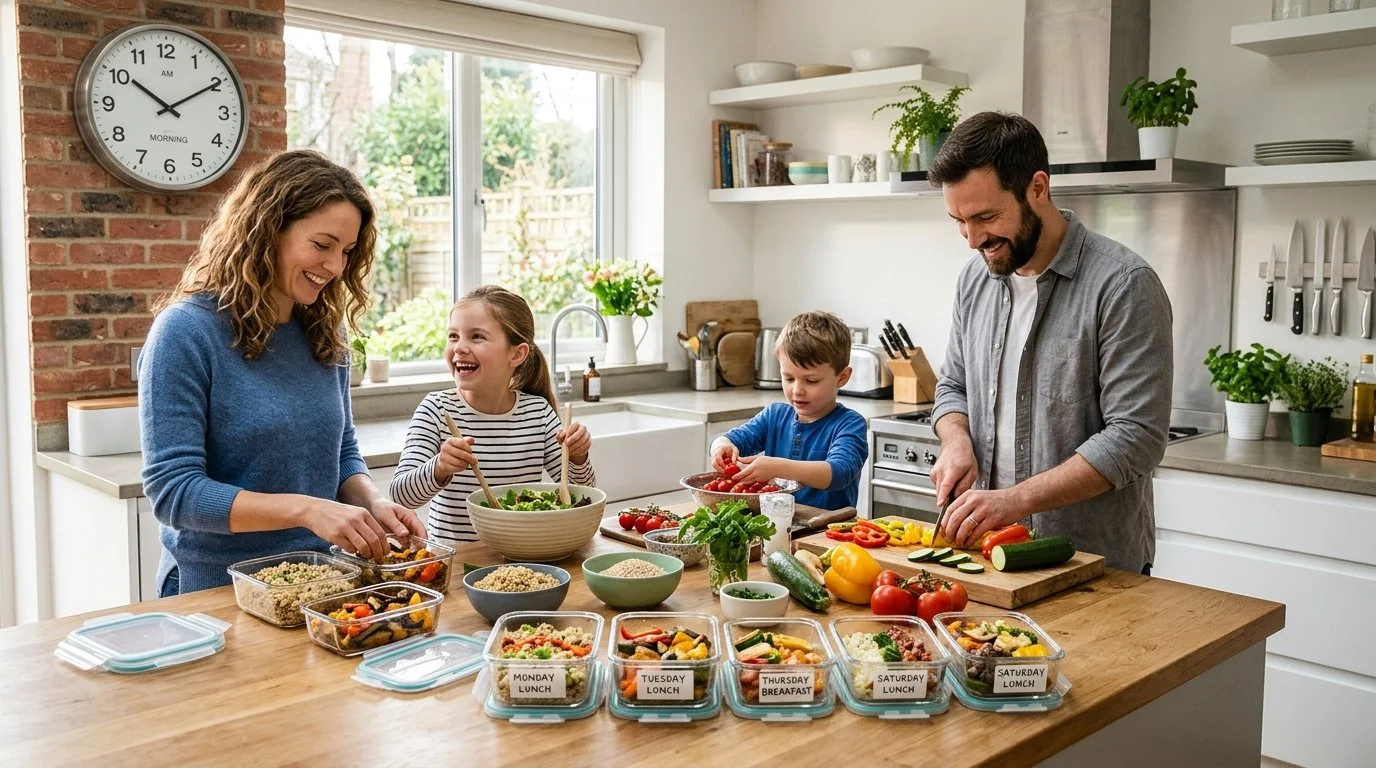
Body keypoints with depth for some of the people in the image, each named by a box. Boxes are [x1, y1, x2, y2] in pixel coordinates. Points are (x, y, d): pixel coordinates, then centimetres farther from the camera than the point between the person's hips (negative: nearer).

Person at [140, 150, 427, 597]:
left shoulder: (325, 332, 6)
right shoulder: (185, 332, -12)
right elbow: (173, 491, -16)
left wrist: (372, 503, -7)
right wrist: (305, 509, -25)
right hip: (213, 590, -4)